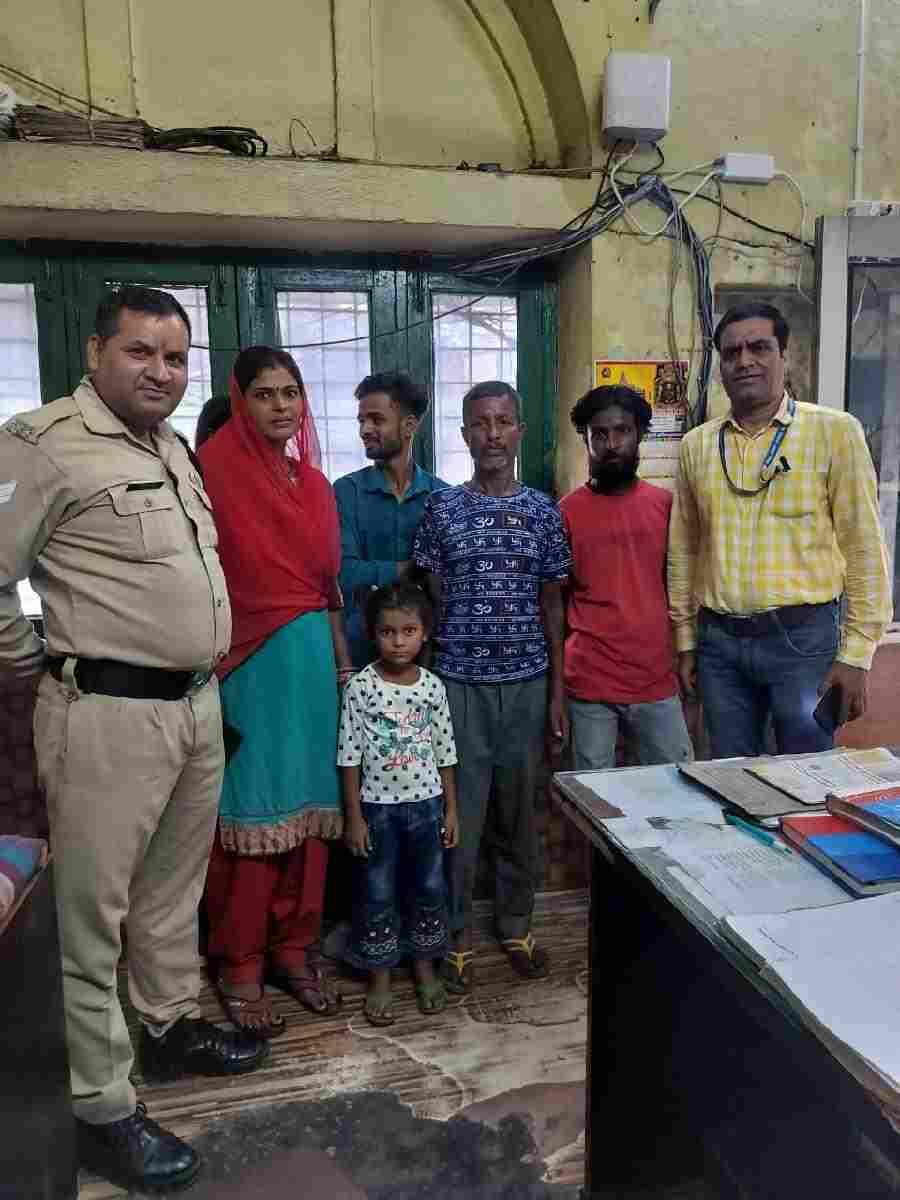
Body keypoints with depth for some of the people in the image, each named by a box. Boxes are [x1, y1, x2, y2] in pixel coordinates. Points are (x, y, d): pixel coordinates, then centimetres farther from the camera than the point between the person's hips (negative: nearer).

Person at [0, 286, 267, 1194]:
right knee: (94, 909, 6)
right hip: (108, 712, -8)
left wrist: (205, 674, 16)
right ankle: (103, 1110, 21)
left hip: (196, 702, 9)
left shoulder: (173, 447, 13)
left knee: (175, 884, 22)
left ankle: (170, 1025, 42)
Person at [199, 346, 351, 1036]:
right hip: (247, 661, -6)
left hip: (311, 656, 6)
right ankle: (239, 968, 17)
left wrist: (343, 661, 15)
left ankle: (293, 950, 26)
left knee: (309, 805, 10)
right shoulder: (215, 466, -6)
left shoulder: (313, 481, 13)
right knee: (251, 813, 0)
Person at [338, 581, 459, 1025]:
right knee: (377, 894, 8)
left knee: (429, 888, 13)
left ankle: (424, 968, 33)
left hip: (426, 803, 3)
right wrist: (354, 816, -9)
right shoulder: (360, 687, -11)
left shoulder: (433, 686, -3)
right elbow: (350, 757, -8)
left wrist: (451, 808, 4)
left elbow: (444, 753, 4)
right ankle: (379, 979, 25)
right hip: (378, 806, -2)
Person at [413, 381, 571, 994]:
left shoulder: (544, 511, 4)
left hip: (527, 683, 2)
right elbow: (428, 603, 1)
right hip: (459, 683, -1)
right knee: (459, 815, 5)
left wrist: (558, 692, 4)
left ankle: (518, 926, 31)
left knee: (520, 813, 13)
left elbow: (552, 606, 6)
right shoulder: (441, 509, -1)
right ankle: (457, 938, 22)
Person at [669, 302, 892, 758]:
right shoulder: (696, 445, 7)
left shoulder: (835, 432, -4)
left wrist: (855, 654, -8)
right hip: (719, 643, 3)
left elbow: (864, 547, -5)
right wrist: (685, 640, 11)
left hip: (804, 638, -3)